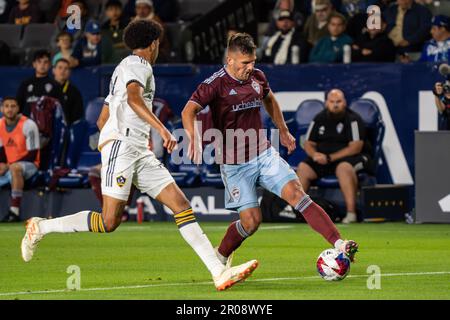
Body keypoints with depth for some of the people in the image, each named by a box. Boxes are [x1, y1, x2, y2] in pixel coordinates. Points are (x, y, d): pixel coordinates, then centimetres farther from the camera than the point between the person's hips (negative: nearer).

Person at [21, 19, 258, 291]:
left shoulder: (123, 69, 26)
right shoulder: (138, 65, -3)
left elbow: (103, 118, 30)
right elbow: (133, 97, -24)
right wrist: (161, 128, -32)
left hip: (140, 153, 10)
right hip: (121, 144, -10)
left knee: (181, 204, -4)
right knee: (109, 222, -15)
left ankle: (219, 271, -13)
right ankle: (41, 227, 3)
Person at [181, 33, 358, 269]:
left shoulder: (257, 77, 4)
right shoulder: (215, 84, -14)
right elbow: (189, 111, -28)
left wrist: (283, 131, 30)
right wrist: (194, 137, -46)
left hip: (264, 154, 5)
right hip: (235, 163, -5)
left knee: (296, 193, -13)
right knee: (251, 221, -8)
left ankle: (339, 244, -19)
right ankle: (220, 257, 20)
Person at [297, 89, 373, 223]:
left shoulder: (353, 120, -9)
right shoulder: (319, 119, 9)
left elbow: (355, 147, -17)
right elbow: (308, 144, 13)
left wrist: (330, 158, -21)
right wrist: (315, 154, -13)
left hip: (351, 157, -6)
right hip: (323, 158, 6)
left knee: (344, 167, -38)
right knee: (303, 168, -15)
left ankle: (351, 212, -42)